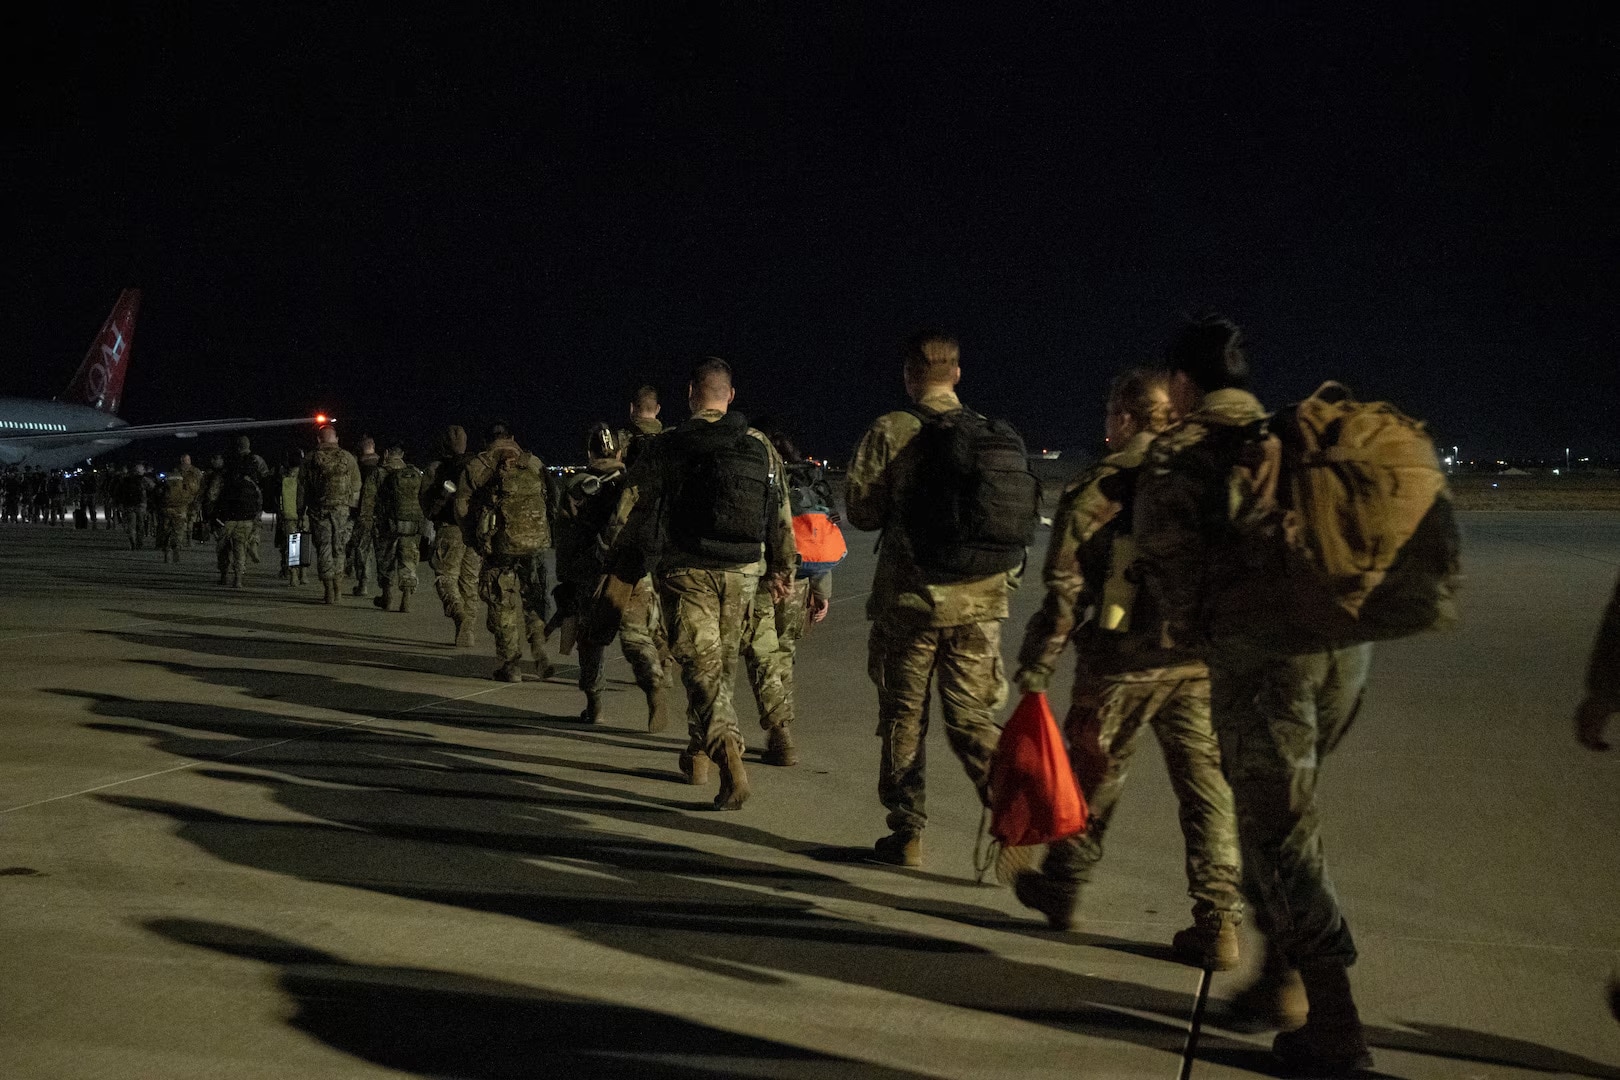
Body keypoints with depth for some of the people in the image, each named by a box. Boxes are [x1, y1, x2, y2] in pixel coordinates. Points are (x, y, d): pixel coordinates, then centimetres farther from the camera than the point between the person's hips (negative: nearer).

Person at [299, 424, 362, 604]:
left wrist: (301, 513, 10)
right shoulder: (348, 458, 4)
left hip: (318, 509, -1)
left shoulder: (310, 460, 1)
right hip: (342, 508, 1)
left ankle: (330, 592, 1)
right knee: (338, 548, 11)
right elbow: (356, 487, 5)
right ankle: (337, 589, 10)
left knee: (323, 548, 4)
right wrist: (355, 511, 11)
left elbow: (302, 488, 3)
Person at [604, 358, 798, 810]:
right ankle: (698, 753, 33)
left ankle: (729, 756, -23)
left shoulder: (664, 448, -6)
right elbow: (781, 517, 9)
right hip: (742, 573, 4)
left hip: (686, 572, -3)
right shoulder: (762, 448, 4)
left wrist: (624, 572, 9)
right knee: (721, 665, 18)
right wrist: (782, 569, 22)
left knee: (701, 667, -3)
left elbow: (628, 515, -5)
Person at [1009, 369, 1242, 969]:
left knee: (1095, 777, 14)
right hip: (1204, 661, 3)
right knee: (1207, 786, 6)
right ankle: (1218, 923, 2)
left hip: (1123, 662, -3)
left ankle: (1061, 887, 31)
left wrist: (1036, 668, -3)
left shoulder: (1100, 486, -6)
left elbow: (1065, 587, -8)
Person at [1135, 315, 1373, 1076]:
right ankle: (1284, 983, 30)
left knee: (1277, 827, 1)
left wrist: (1184, 627, 11)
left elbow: (1166, 549, -5)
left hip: (1260, 648, -6)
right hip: (1347, 640, 7)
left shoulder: (1178, 452, 3)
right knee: (1284, 808, 21)